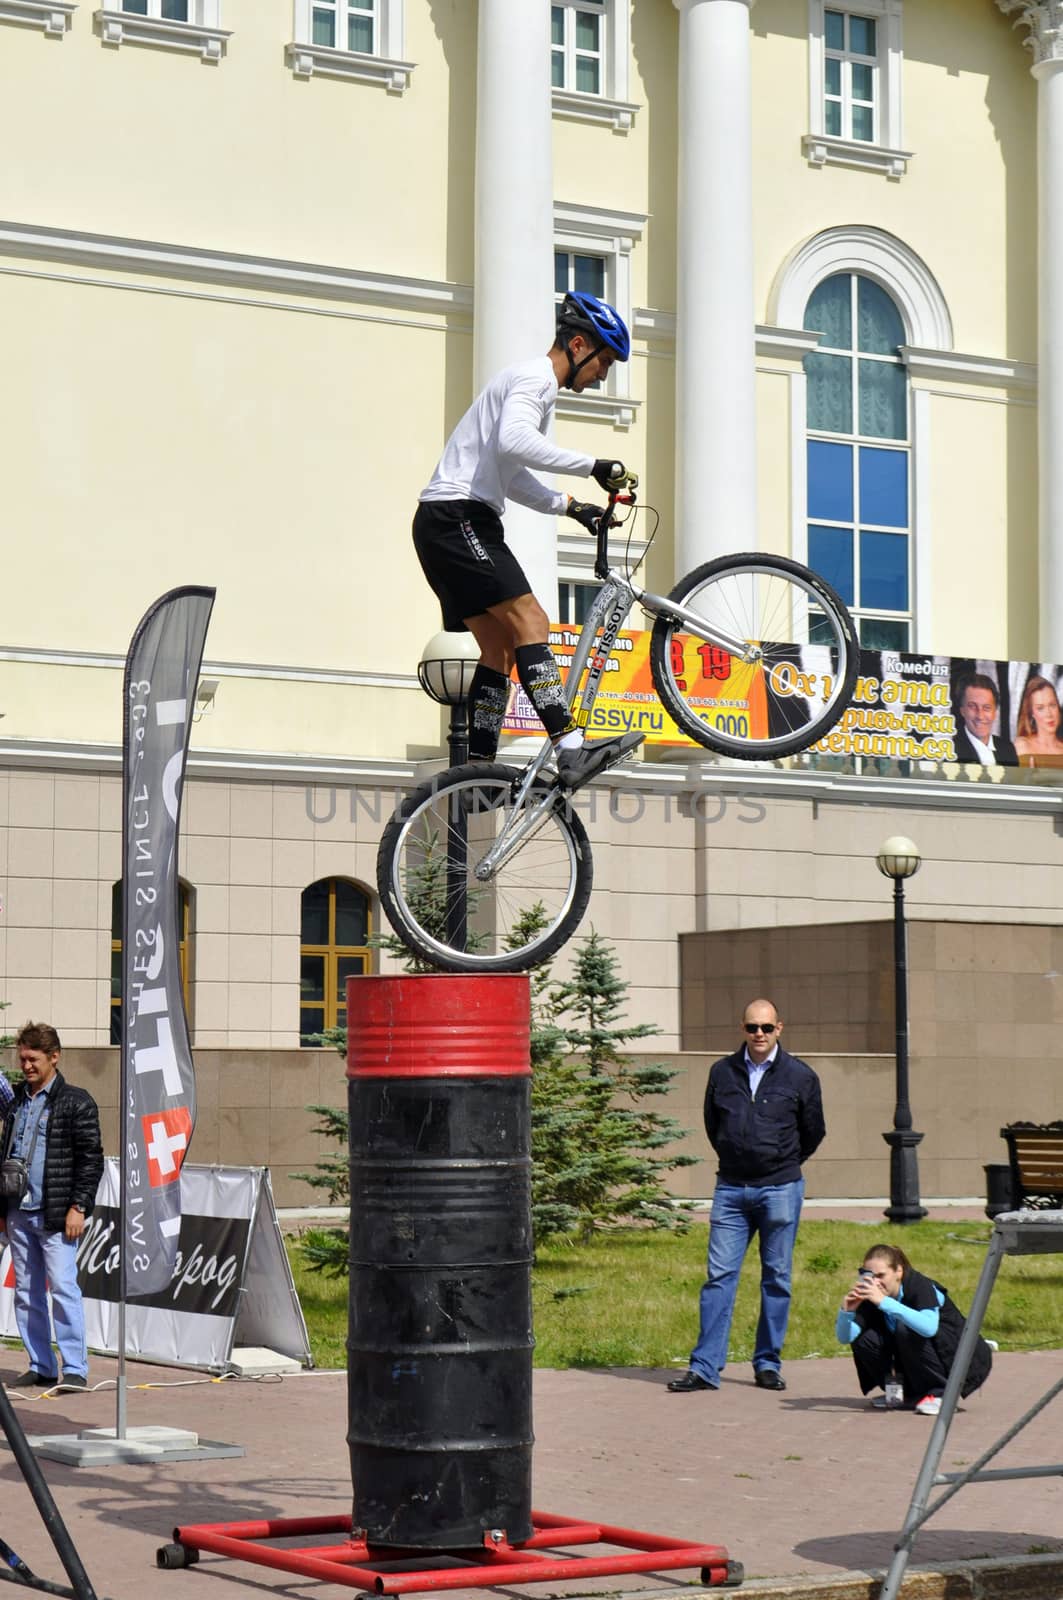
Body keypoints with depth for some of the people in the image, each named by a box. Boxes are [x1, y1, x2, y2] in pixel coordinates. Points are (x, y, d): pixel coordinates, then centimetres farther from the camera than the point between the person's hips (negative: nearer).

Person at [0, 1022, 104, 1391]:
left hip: (56, 1215, -6)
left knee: (63, 1287, -10)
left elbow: (91, 1159, -5)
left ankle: (75, 1369, -6)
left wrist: (78, 1207, -12)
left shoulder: (76, 1102, -3)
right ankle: (40, 1368, 13)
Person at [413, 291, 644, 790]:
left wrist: (570, 506, 20)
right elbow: (515, 441, -28)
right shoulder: (536, 377, -8)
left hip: (448, 523, 11)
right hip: (457, 517, -11)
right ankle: (572, 750, -29)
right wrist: (592, 466, -25)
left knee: (502, 647, 7)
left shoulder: (535, 384, 26)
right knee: (530, 622, -20)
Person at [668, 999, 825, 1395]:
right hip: (731, 1188, 1)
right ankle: (704, 1368, -3)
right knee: (719, 1276, -3)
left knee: (776, 1279, 5)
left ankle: (768, 1363, 14)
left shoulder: (800, 1076, -1)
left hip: (780, 1190, -1)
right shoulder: (722, 1072, 4)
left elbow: (813, 1132, 11)